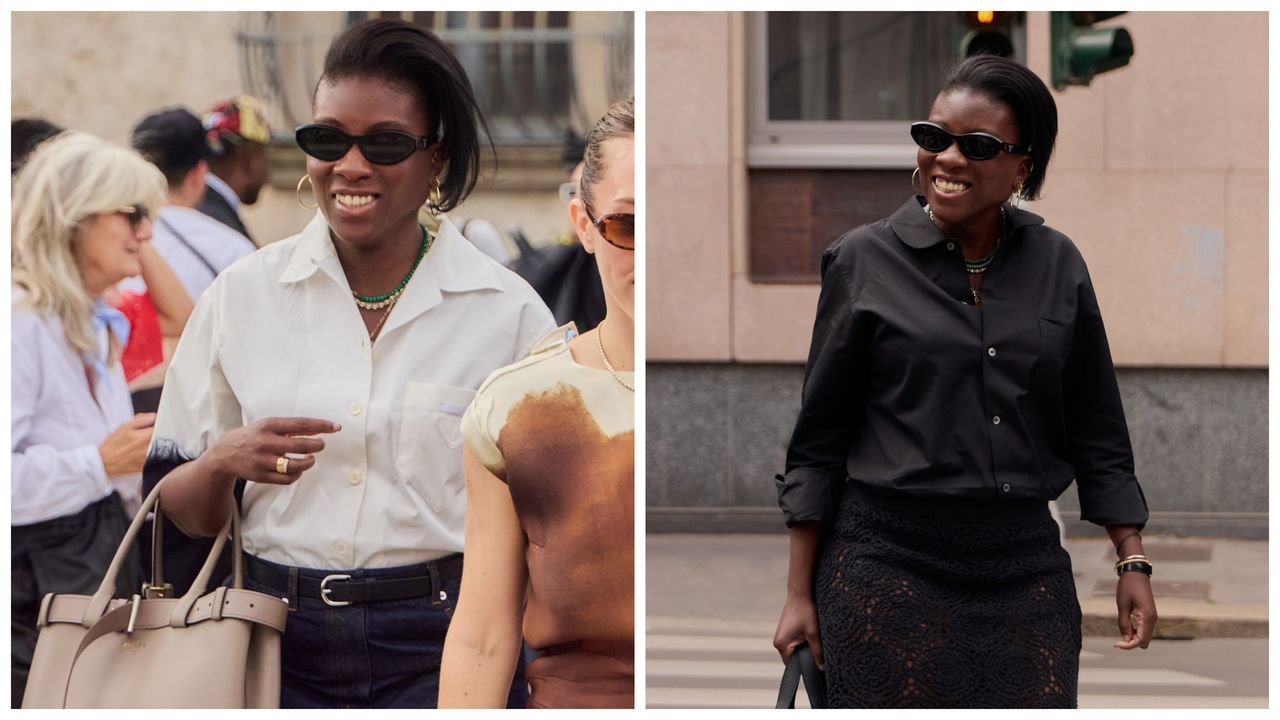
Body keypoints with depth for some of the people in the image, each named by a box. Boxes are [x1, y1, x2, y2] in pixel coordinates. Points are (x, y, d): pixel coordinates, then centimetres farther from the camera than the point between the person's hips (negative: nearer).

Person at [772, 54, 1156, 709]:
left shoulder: (1057, 264, 6)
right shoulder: (865, 261, 0)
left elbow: (1097, 432, 13)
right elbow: (818, 441, 2)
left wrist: (1132, 562, 9)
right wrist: (800, 593, 0)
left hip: (1025, 564, 2)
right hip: (890, 562, -2)